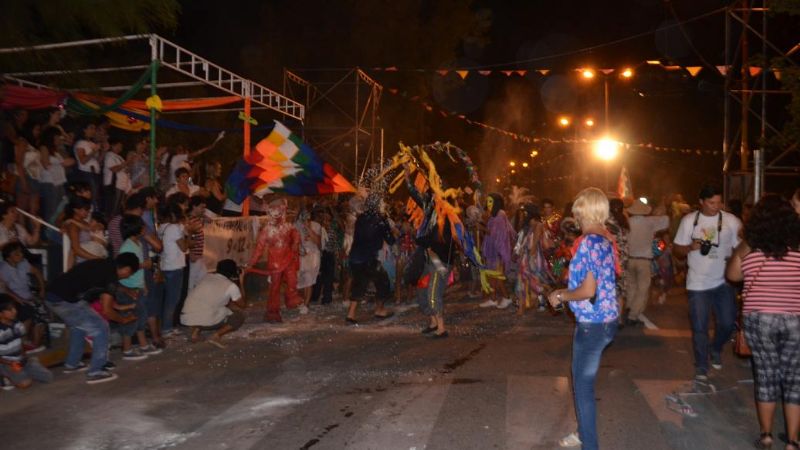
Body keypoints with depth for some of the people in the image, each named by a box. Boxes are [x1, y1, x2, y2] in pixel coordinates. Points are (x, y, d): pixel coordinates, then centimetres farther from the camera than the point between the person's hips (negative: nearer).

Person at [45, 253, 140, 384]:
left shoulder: (103, 265, 16)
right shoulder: (111, 274, -9)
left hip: (52, 295, 10)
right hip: (65, 300, -10)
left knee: (78, 325, 30)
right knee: (100, 328, 0)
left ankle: (72, 364, 40)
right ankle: (95, 372, 3)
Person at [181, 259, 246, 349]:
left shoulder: (207, 276, 17)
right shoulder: (231, 286, 1)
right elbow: (242, 305, 16)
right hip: (206, 321, -5)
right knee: (239, 316, 12)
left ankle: (195, 332, 15)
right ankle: (216, 335, -6)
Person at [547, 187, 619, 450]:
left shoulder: (588, 242, -21)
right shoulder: (606, 239, 6)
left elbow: (587, 291, -24)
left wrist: (560, 296, -9)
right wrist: (565, 292, 17)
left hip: (592, 324, -9)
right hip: (608, 320, 9)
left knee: (583, 385, 4)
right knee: (583, 380, 22)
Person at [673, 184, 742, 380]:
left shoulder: (731, 221, -2)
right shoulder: (689, 220, 0)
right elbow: (676, 249, 4)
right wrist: (691, 247, -17)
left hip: (724, 282, 1)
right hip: (698, 283, 0)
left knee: (728, 323, 2)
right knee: (699, 327, 3)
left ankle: (716, 349, 34)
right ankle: (701, 366, 19)